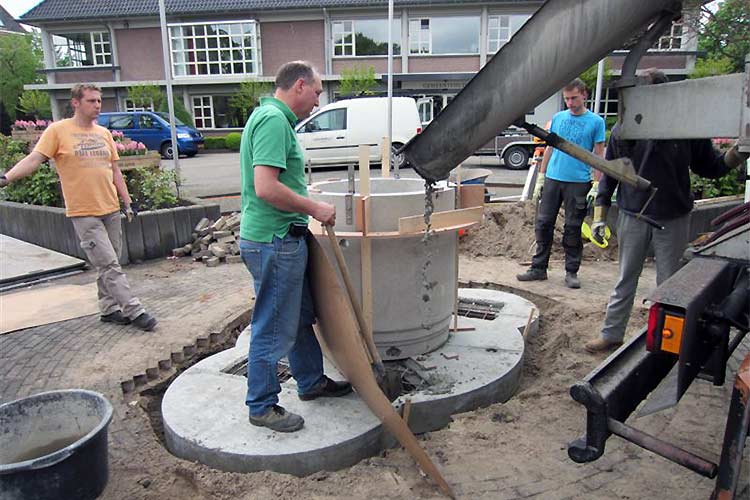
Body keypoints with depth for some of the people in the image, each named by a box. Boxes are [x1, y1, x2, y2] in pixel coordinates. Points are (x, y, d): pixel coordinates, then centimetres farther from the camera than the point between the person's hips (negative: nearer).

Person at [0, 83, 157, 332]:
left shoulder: (103, 133, 12)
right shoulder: (58, 130, -2)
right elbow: (34, 159, -8)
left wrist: (127, 202, 13)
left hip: (111, 209, 6)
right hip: (84, 213, -5)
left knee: (108, 264, 11)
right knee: (109, 265, -8)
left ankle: (109, 308, 23)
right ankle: (134, 311, -5)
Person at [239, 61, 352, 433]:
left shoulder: (273, 118, 16)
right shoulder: (274, 120, -17)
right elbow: (266, 189, -27)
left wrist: (307, 205, 18)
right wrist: (315, 208, -17)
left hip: (283, 239, 11)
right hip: (275, 241, -11)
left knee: (301, 317, 22)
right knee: (273, 329, 3)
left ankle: (311, 381, 39)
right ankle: (262, 406, 20)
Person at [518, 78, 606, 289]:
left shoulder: (595, 121, 0)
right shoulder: (558, 118, 10)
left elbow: (599, 155, 0)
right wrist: (541, 175, 10)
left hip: (578, 182, -3)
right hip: (553, 179, 3)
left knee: (573, 229, 4)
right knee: (543, 224, 5)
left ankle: (571, 272, 16)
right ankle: (539, 267, 16)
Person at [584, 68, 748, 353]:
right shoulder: (623, 131, -3)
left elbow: (709, 167, 4)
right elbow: (609, 175, 3)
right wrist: (600, 215, 1)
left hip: (673, 220, -1)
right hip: (632, 218, 1)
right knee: (625, 282, 12)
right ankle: (611, 335, 22)